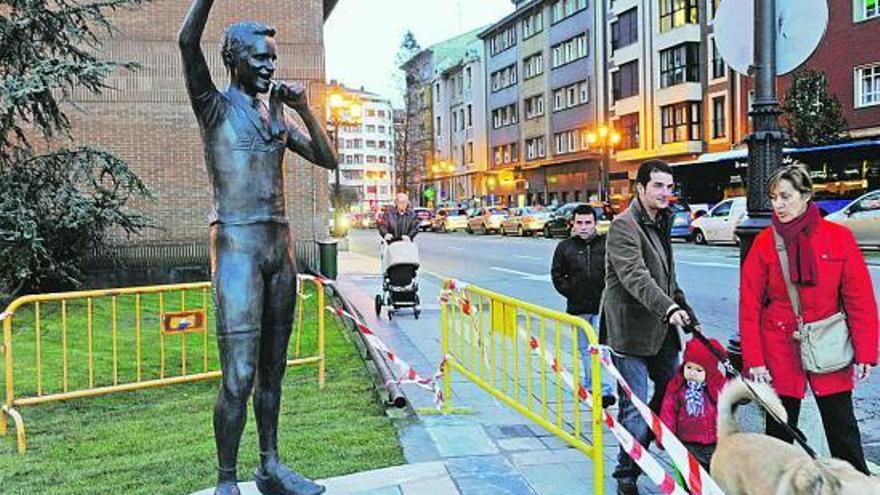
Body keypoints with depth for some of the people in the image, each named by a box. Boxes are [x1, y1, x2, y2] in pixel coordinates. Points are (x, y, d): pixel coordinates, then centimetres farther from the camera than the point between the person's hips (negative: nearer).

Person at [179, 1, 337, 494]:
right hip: (237, 245, -6)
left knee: (273, 368, 11)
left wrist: (304, 109, 5)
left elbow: (328, 159, 15)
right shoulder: (215, 107, 1)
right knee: (239, 376, -10)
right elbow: (188, 42, -16)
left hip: (281, 244, 6)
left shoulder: (277, 114, 18)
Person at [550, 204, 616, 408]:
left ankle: (605, 389, -8)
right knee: (584, 349, 15)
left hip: (602, 307, -3)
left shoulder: (606, 244, -3)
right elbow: (557, 275, 8)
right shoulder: (565, 247, 2)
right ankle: (590, 387, 29)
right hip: (577, 308, 3)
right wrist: (570, 292, -1)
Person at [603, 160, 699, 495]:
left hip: (662, 329, 9)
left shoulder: (661, 224, 17)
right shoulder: (624, 225, -12)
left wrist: (688, 316, 20)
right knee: (635, 408, -3)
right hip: (631, 331, -8)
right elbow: (635, 277, -26)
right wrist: (669, 308, -37)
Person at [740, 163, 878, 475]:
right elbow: (749, 305, -4)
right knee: (779, 429, 11)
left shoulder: (839, 237, -4)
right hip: (780, 348, 0)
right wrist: (753, 360, -7)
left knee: (843, 427, 11)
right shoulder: (764, 242, -4)